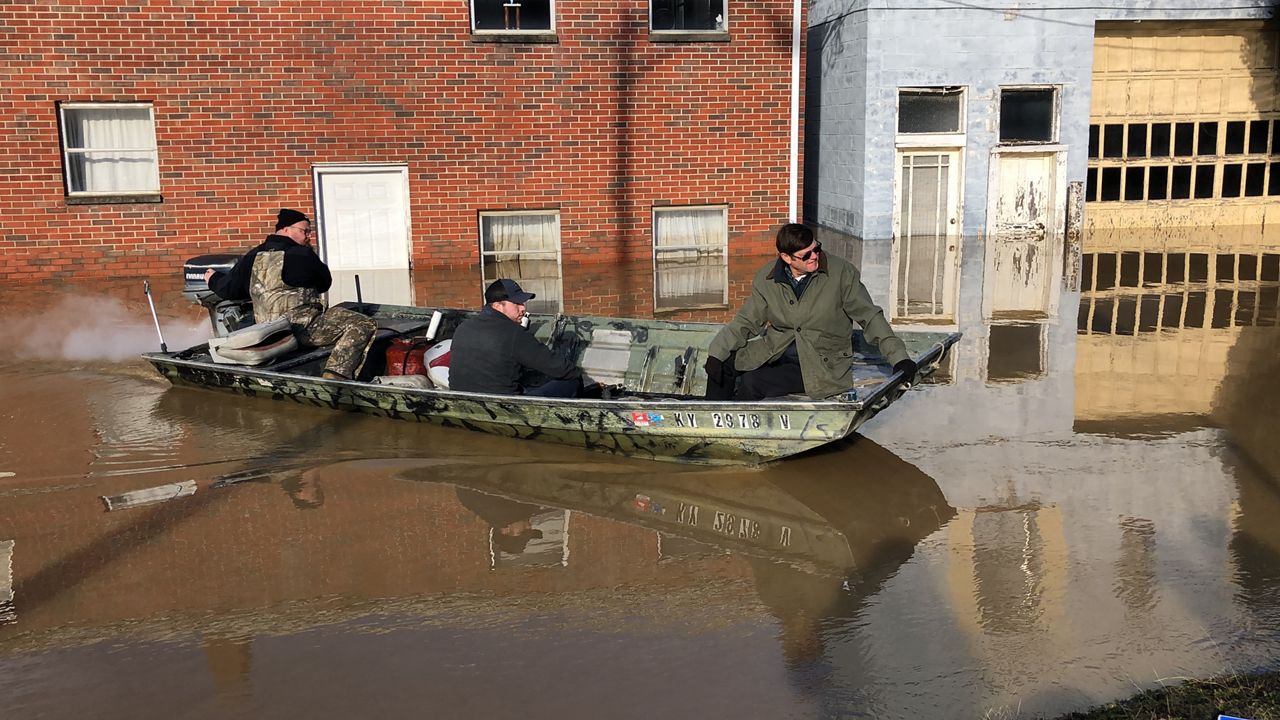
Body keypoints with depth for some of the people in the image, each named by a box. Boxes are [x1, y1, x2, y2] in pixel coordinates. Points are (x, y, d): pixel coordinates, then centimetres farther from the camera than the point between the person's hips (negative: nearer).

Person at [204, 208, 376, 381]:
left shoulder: (253, 257, 10)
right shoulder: (303, 255, -8)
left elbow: (228, 290, 17)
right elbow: (324, 283, 8)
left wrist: (214, 279, 39)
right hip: (302, 328, -8)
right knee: (365, 325, -14)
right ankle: (336, 376, -26)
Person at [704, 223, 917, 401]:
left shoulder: (841, 273, -13)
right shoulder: (767, 278, -3)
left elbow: (870, 317, -7)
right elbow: (746, 322, 3)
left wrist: (898, 357, -14)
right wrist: (717, 353, -11)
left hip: (820, 363, -5)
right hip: (775, 351, 5)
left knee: (751, 383, -23)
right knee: (724, 363, -13)